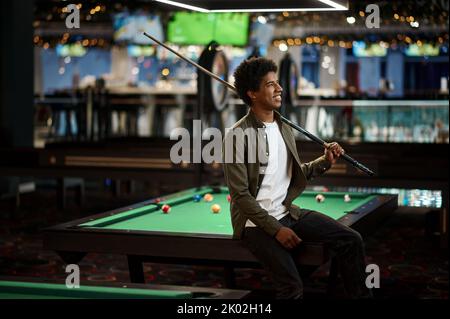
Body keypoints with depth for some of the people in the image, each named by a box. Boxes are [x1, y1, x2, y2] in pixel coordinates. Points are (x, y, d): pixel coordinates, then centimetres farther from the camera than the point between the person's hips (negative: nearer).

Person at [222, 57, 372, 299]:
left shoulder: (284, 128, 8)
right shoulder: (238, 135, -15)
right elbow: (241, 195, -16)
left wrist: (325, 162, 0)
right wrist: (276, 229, -18)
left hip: (287, 212, 7)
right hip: (256, 222, -7)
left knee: (351, 240, -5)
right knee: (293, 287, -23)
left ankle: (360, 295, 10)